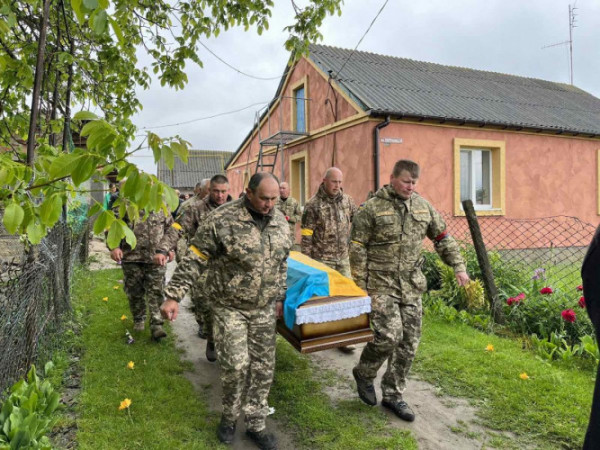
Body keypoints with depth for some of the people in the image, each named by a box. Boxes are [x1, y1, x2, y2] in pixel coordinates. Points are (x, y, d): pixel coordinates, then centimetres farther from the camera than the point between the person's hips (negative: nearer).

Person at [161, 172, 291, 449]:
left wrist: (280, 298, 15)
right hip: (230, 307, -4)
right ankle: (229, 417, 25)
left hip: (264, 309, 5)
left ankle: (255, 425, 29)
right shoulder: (222, 220, -17)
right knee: (236, 364, -5)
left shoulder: (280, 222, 1)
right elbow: (194, 261, -14)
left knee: (263, 368, 9)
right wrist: (173, 296, -18)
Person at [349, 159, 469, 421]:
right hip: (381, 284, -5)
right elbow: (357, 249, -7)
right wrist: (361, 287, -10)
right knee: (389, 334, -15)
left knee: (409, 343, 8)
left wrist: (458, 266, 8)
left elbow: (443, 239, 18)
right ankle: (364, 374, 16)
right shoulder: (372, 208, -7)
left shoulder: (423, 207, 9)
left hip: (411, 286, 6)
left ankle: (393, 395, 25)